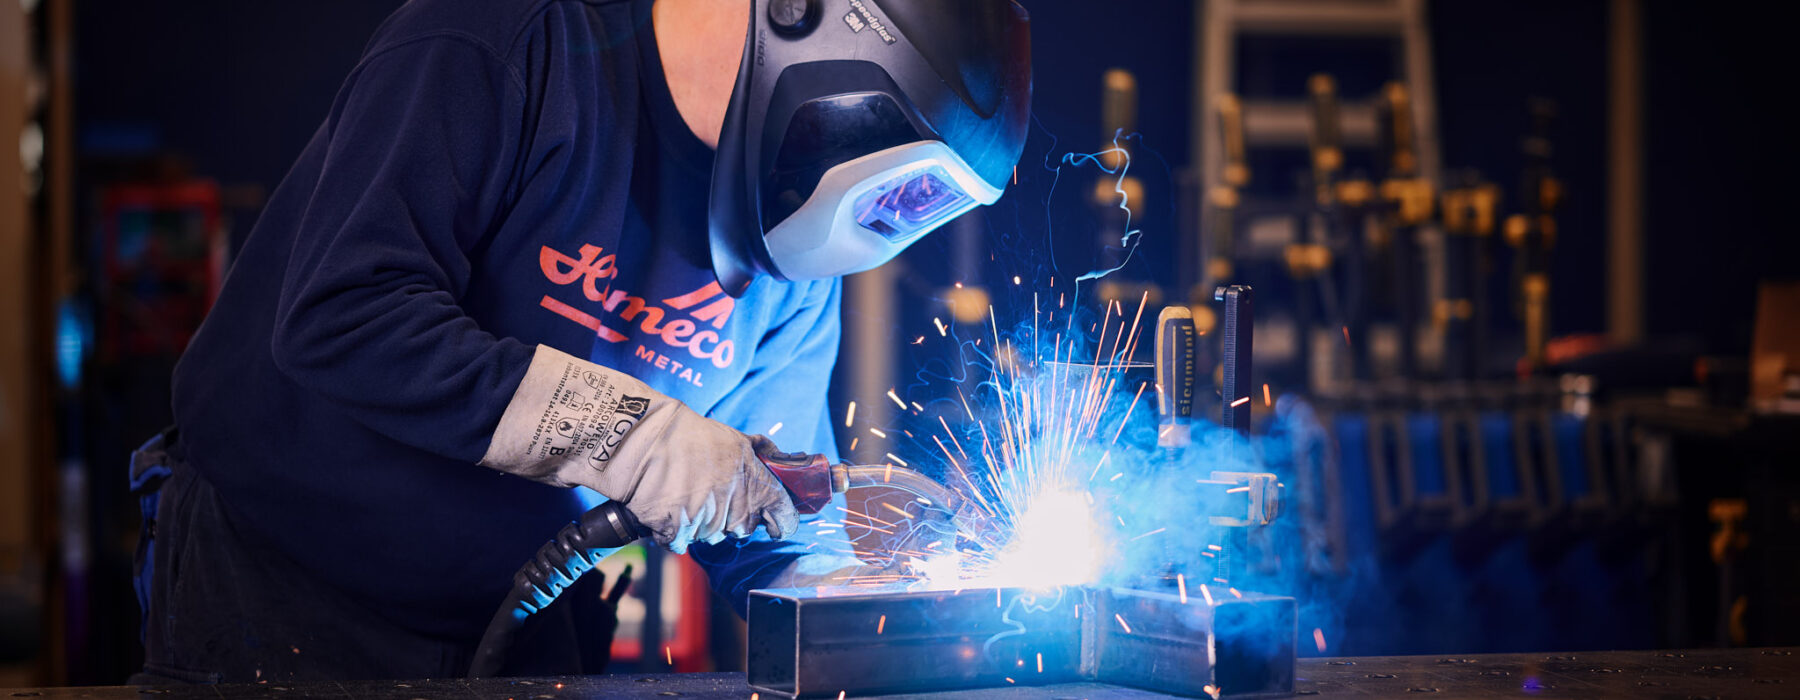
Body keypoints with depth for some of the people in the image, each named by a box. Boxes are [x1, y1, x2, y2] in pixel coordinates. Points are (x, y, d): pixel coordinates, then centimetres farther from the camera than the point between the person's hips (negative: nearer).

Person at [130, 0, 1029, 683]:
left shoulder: (795, 261, 0)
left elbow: (759, 520, 9)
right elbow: (339, 315, -30)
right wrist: (626, 431, -31)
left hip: (512, 632, 6)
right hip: (275, 597, -5)